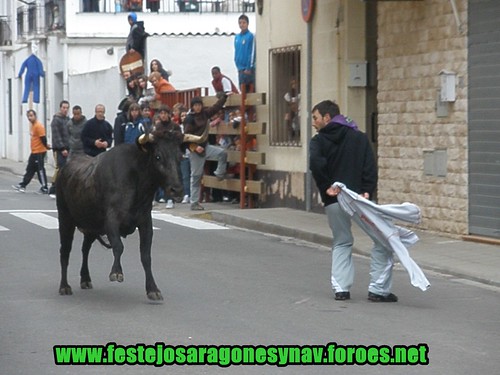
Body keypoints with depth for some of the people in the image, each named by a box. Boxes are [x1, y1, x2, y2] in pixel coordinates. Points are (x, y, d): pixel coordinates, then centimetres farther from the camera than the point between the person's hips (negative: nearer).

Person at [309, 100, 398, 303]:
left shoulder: (318, 141, 5)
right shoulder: (360, 138, 12)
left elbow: (315, 163, -17)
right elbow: (370, 166, -2)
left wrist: (326, 187, -9)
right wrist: (367, 191, -8)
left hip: (333, 202, 1)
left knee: (341, 243, 18)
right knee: (383, 240, 6)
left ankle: (341, 288, 7)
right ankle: (378, 289, 0)